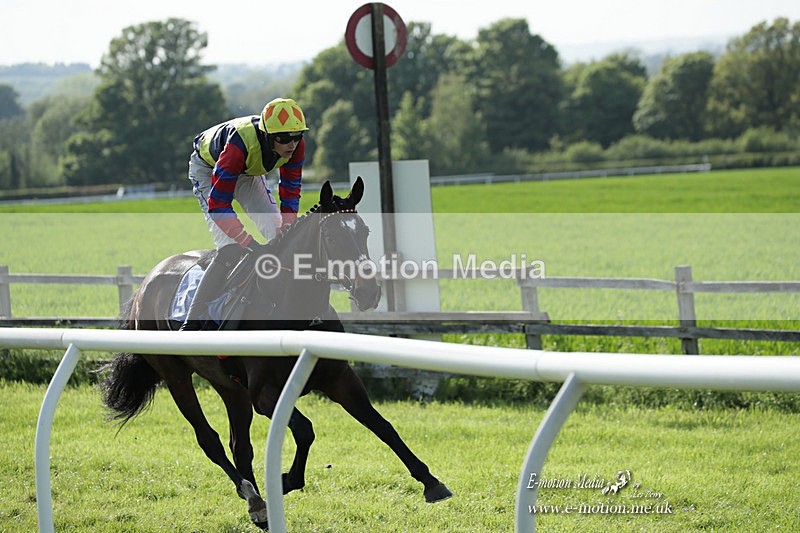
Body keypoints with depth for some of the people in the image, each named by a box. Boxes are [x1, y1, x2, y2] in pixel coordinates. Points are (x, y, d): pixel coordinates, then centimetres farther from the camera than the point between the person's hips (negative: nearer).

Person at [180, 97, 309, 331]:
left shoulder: (296, 146, -26)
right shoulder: (240, 145, -44)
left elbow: (290, 193, -10)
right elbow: (218, 205, -41)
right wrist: (253, 245, -45)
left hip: (247, 171, 7)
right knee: (231, 250, -20)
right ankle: (193, 323, -18)